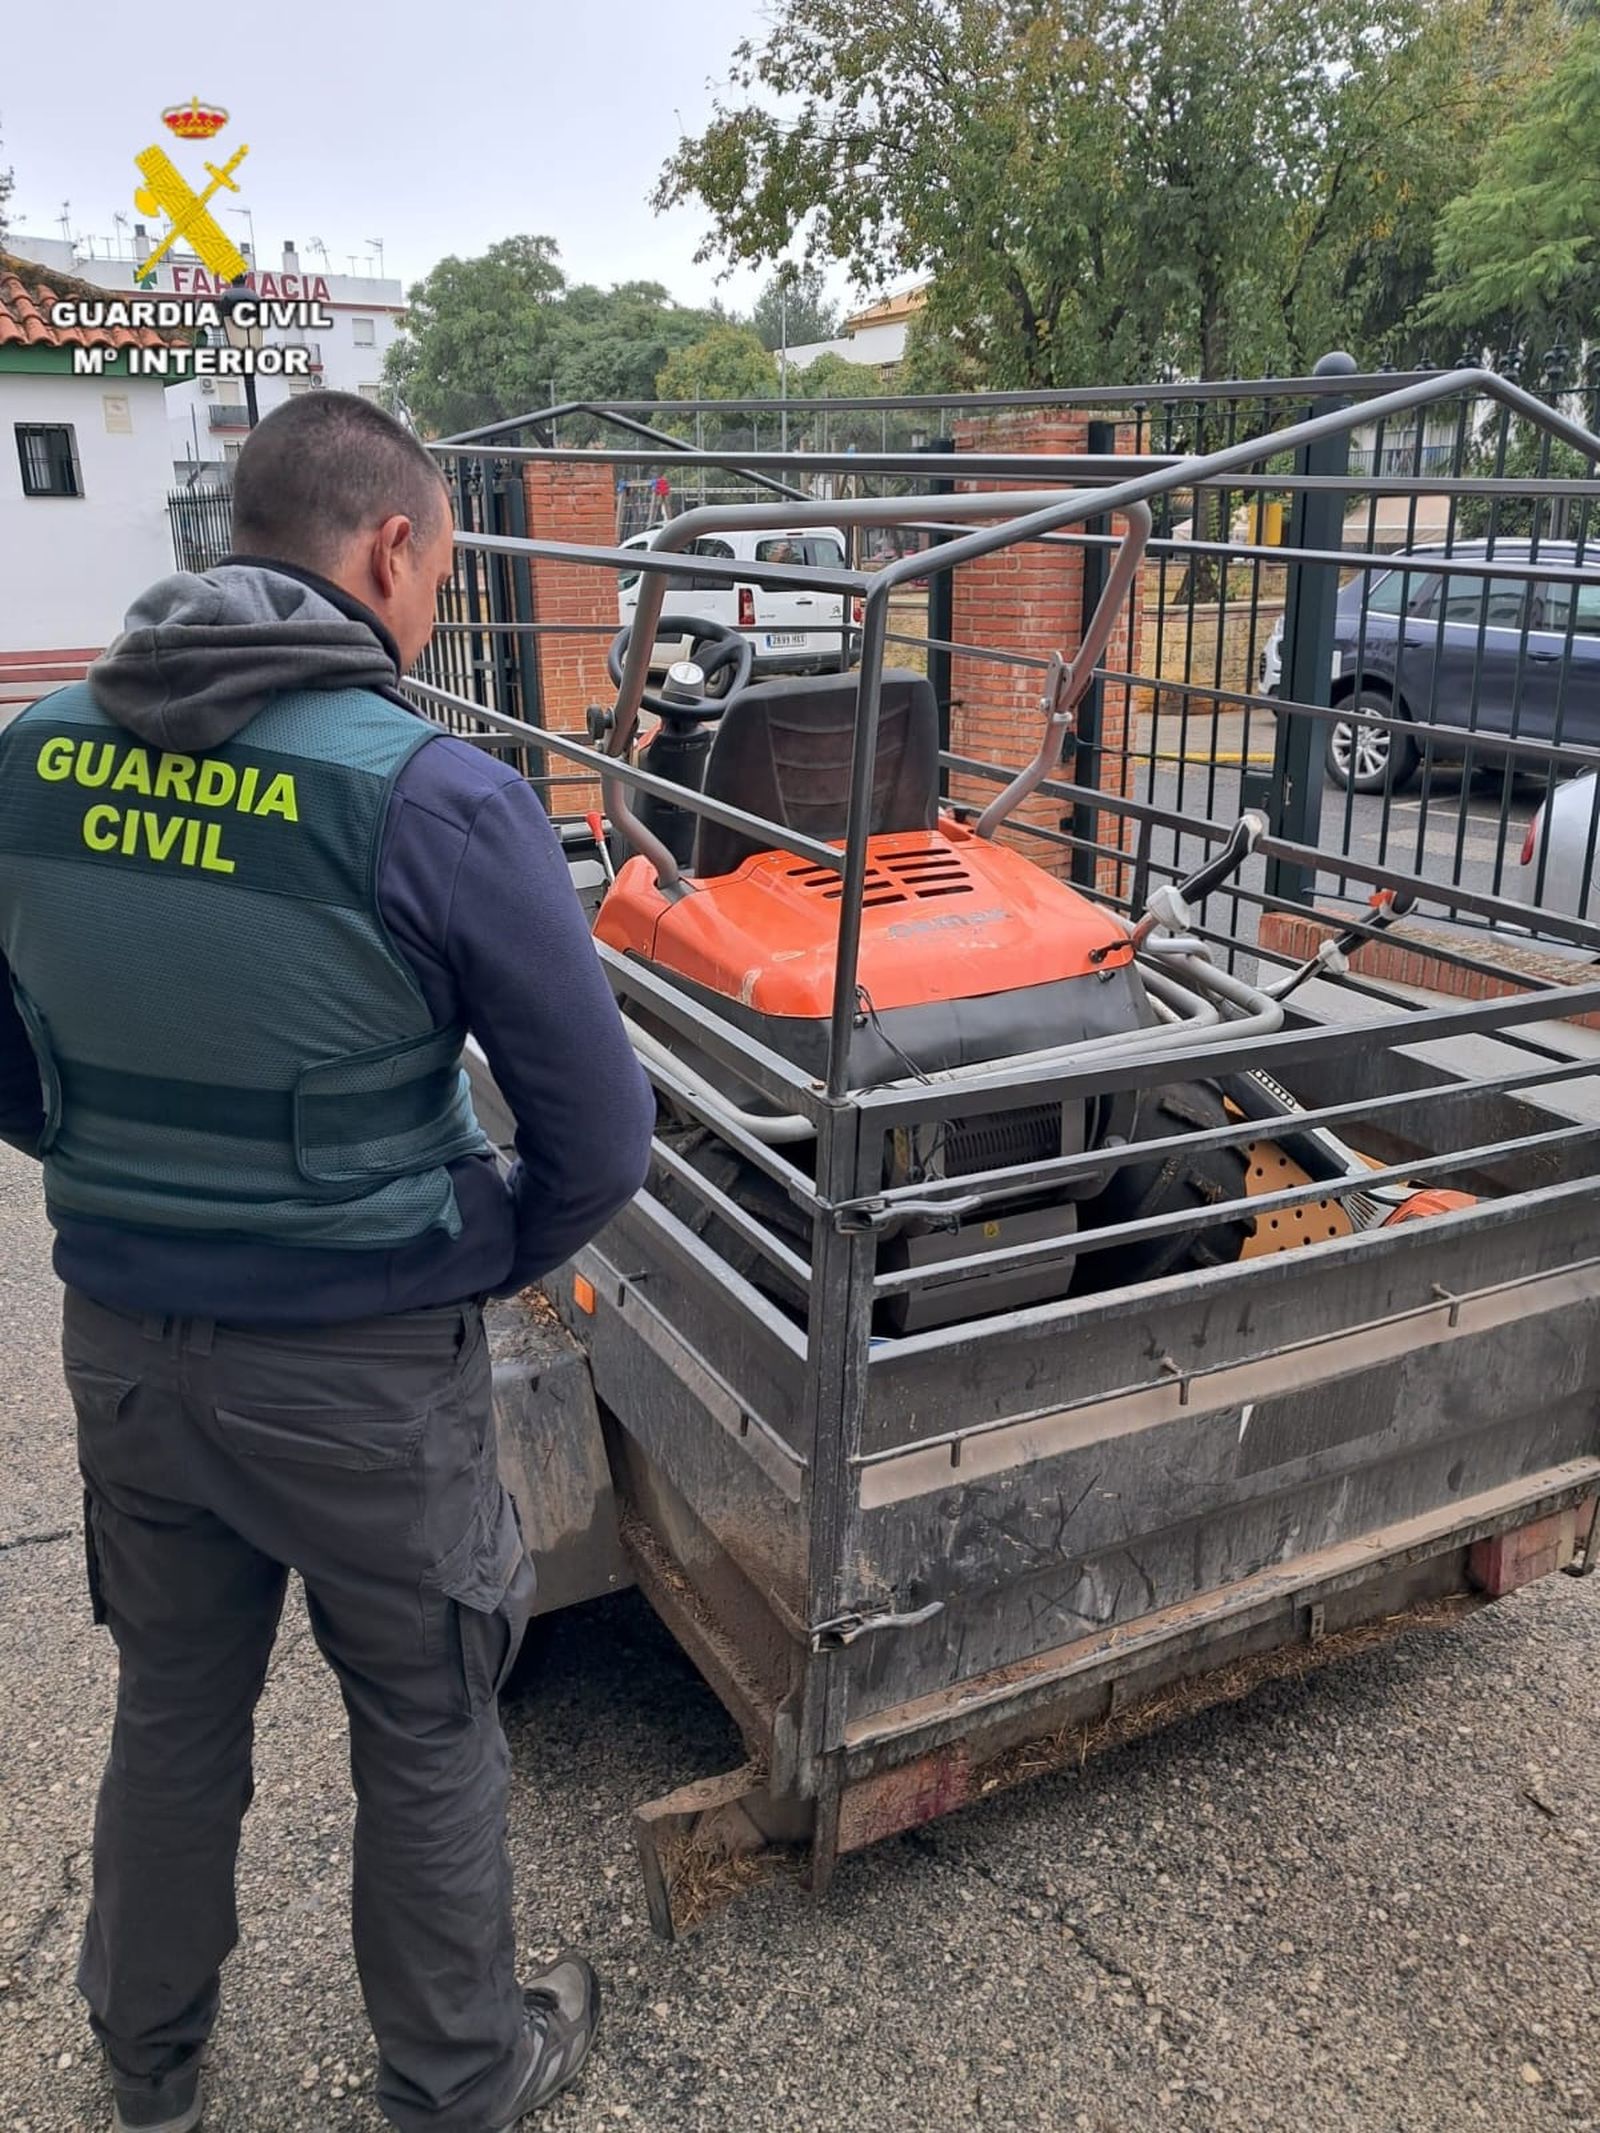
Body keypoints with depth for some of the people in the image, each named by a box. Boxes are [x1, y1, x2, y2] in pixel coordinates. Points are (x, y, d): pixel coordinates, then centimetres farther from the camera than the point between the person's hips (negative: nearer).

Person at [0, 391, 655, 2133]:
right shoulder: (432, 796, -21)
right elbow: (600, 1134, -16)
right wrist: (489, 1263, 1)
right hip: (364, 1366, -5)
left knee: (173, 1708, 26)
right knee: (426, 1737, 18)